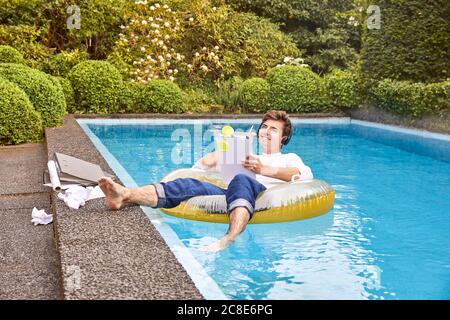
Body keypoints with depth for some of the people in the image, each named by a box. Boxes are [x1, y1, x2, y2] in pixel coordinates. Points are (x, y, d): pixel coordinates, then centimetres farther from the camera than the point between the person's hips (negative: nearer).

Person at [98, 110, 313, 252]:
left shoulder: (289, 159, 31)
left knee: (241, 181, -39)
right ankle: (125, 195, -42)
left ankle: (229, 239, -64)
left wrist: (264, 169, -5)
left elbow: (306, 175, 3)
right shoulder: (244, 157, 42)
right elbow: (198, 168, 38)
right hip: (230, 194, 4)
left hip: (264, 194, -4)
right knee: (188, 184, -22)